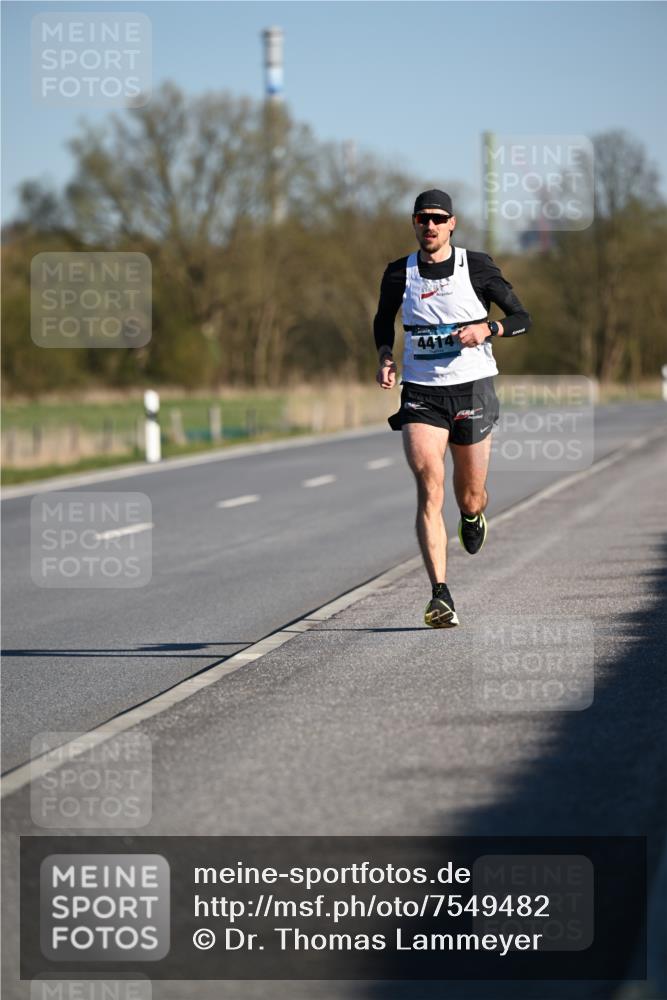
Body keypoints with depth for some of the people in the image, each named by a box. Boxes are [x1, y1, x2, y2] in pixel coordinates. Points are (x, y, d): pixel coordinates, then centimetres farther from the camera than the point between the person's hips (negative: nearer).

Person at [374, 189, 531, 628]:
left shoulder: (477, 266, -2)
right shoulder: (399, 274, 3)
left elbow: (523, 319, 3)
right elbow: (383, 321, 21)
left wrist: (487, 328, -16)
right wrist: (385, 355, 1)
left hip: (472, 391, 0)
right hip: (421, 394, 0)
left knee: (470, 497, 8)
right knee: (430, 488, -17)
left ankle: (473, 516, 49)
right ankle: (441, 595, -23)